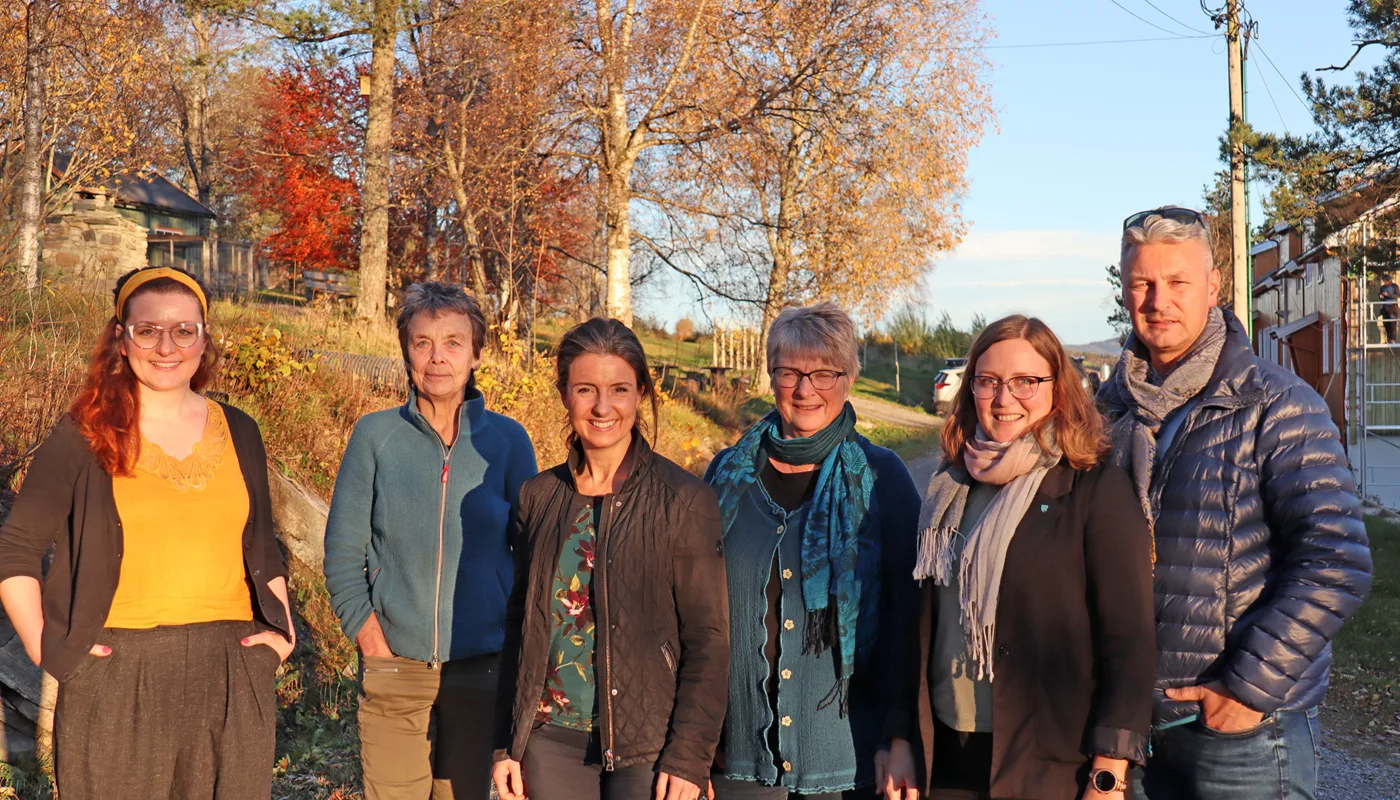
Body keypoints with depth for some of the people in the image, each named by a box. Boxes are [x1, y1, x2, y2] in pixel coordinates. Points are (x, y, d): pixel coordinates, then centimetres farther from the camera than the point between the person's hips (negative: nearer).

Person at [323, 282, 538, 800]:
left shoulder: (507, 440, 1)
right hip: (393, 672, 0)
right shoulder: (375, 436, 0)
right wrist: (374, 647, -7)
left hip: (482, 669, 1)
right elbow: (342, 557, 1)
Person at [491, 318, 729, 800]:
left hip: (644, 747, -3)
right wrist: (505, 744, 8)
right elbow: (520, 624, 11)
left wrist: (689, 758, -12)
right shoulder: (539, 497, 5)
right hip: (551, 739, 4)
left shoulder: (683, 500, -8)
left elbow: (707, 639, -7)